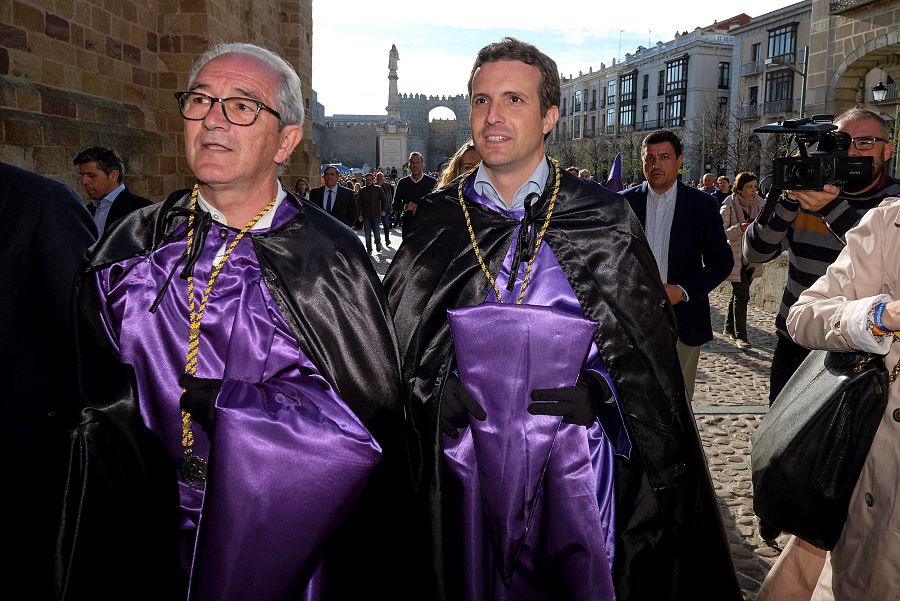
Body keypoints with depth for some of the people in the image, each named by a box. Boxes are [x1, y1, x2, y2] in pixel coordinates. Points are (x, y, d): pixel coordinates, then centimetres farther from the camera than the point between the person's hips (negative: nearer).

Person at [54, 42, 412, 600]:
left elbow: (367, 409, -14)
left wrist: (211, 401, -16)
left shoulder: (328, 256, -12)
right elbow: (103, 395, 4)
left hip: (281, 536, -2)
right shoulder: (133, 244, 0)